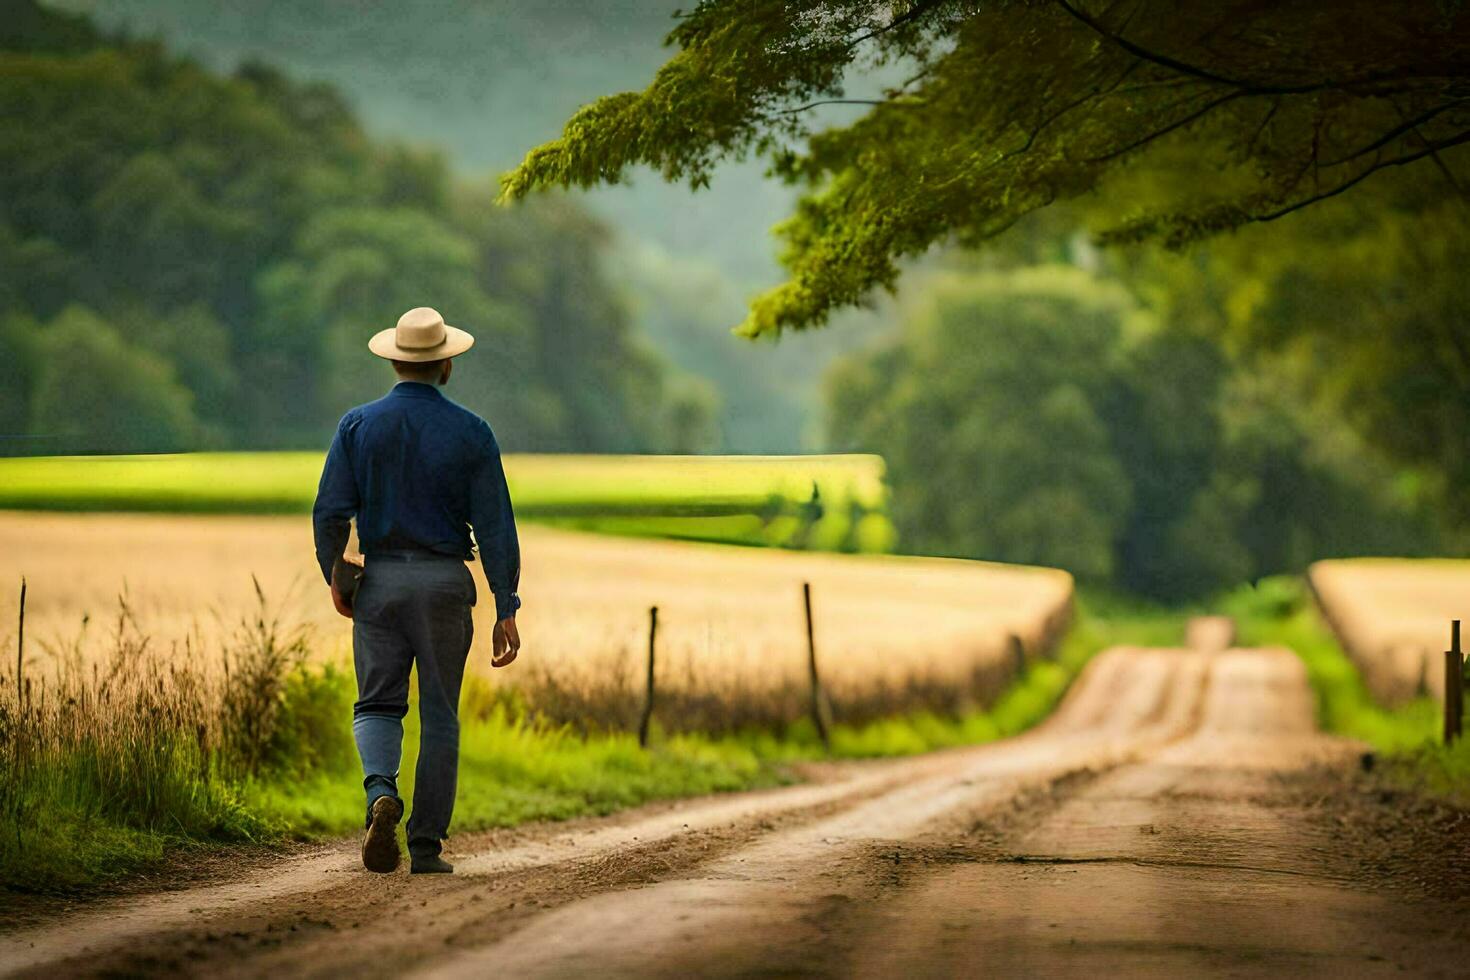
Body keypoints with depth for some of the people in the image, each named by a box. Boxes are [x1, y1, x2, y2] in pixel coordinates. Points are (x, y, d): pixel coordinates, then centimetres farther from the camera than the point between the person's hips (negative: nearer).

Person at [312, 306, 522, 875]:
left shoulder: (358, 426, -1)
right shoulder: (470, 433, -4)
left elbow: (330, 513, -6)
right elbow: (495, 526, -6)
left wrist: (333, 577, 9)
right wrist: (506, 610, -4)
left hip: (379, 582, 1)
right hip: (445, 584, -1)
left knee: (378, 706, 10)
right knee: (440, 716, 8)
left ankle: (382, 793, -20)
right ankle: (426, 846, 6)